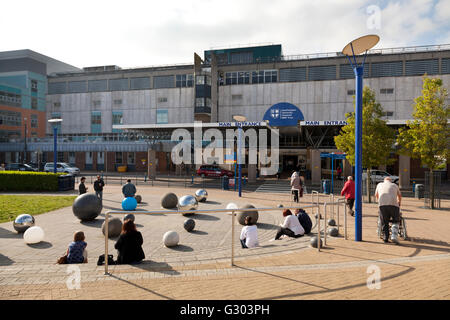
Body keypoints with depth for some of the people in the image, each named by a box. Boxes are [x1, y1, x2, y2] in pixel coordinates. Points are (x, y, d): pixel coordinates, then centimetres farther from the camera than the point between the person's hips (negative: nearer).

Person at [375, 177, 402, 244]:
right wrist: (399, 202, 59)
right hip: (393, 204, 0)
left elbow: (376, 195, 37)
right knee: (395, 221, 12)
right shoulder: (394, 185, 25)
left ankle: (385, 238, 8)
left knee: (384, 223, 9)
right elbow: (399, 195, 40)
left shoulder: (379, 184, 25)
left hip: (382, 205, 1)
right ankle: (394, 236, -2)